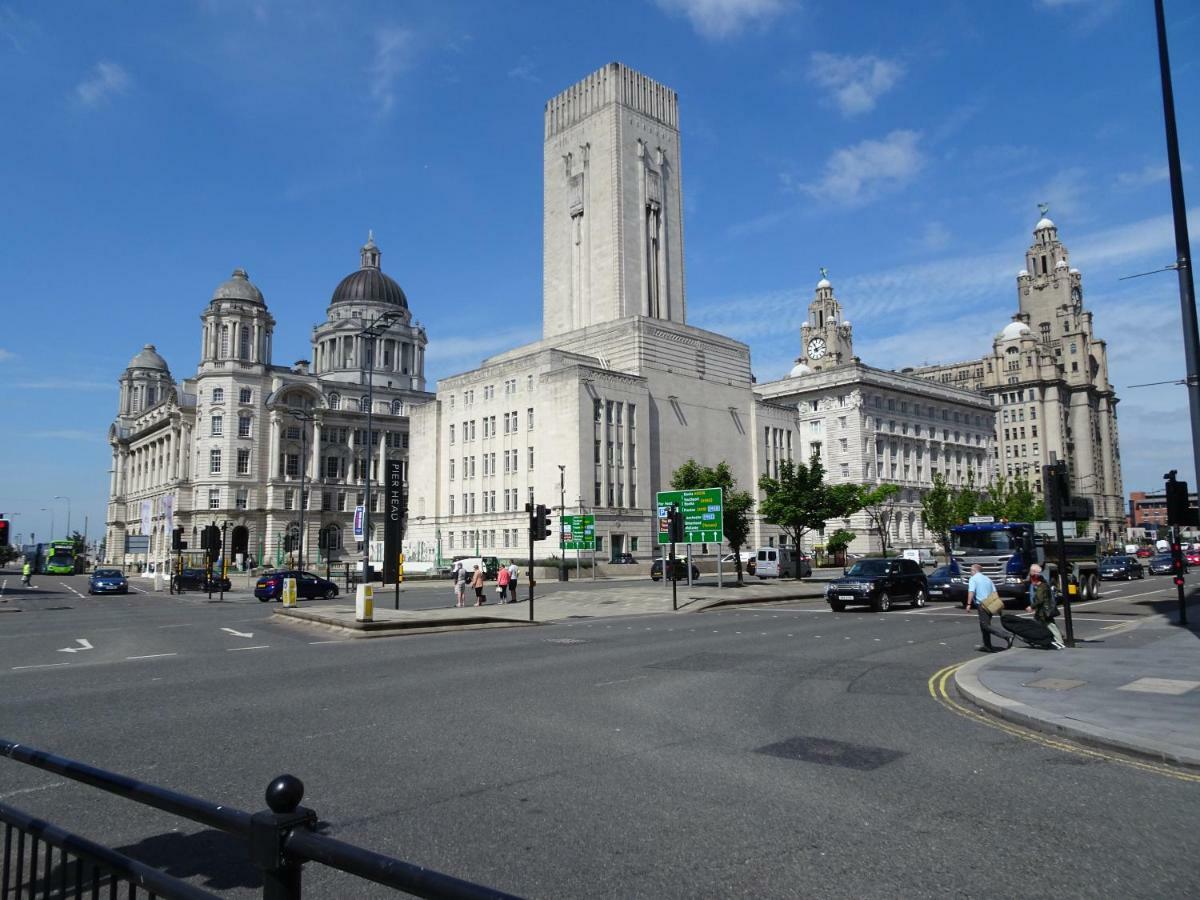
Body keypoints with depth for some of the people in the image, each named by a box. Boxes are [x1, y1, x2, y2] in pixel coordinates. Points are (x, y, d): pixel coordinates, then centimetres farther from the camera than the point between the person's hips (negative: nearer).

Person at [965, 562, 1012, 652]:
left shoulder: (973, 579, -4)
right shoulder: (987, 579, 18)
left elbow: (971, 591, -16)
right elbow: (994, 592, 16)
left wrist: (969, 604, -16)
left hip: (982, 604, -8)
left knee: (986, 625, -10)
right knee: (984, 625, 16)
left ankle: (1007, 636, -23)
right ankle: (987, 646, 17)